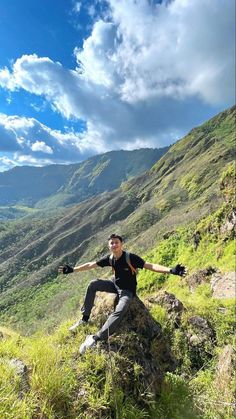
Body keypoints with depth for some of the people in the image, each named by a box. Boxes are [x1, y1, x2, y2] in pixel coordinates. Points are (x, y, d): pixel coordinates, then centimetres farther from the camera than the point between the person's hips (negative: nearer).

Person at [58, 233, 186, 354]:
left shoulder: (130, 257, -25)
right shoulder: (109, 259, -10)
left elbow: (150, 266, -31)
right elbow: (90, 265, -1)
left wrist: (171, 270, -45)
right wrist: (72, 269, -1)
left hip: (127, 291, -5)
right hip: (115, 285, 5)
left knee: (119, 311, -31)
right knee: (93, 284, -12)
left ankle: (96, 338, -23)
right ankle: (85, 318, 0)